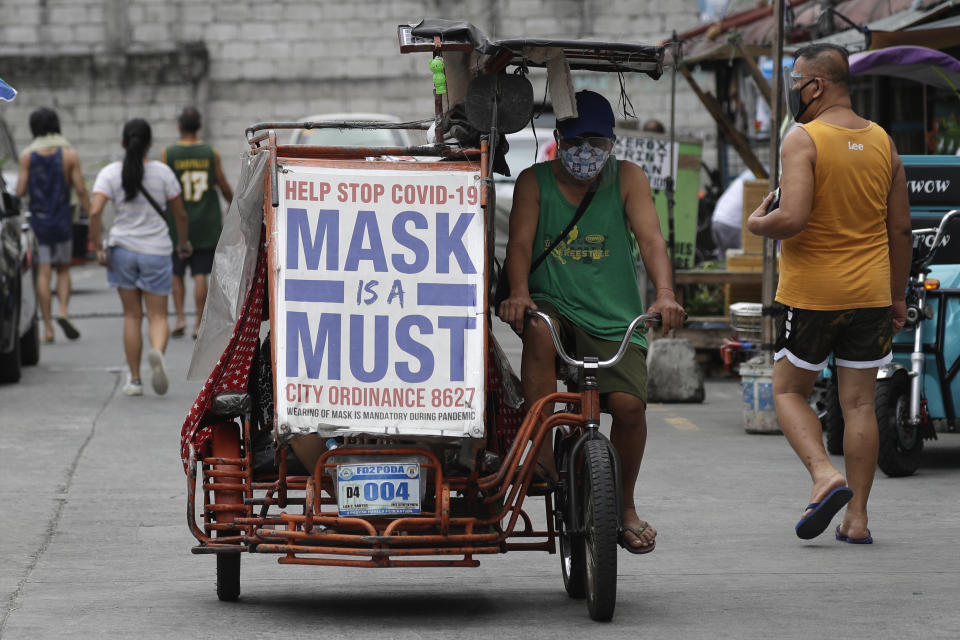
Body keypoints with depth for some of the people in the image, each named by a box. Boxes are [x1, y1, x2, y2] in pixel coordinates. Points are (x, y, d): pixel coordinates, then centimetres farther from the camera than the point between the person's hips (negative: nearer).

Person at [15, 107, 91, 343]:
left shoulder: (27, 156, -3)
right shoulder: (69, 154, -4)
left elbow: (20, 191, -6)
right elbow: (81, 191, -6)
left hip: (37, 219, 0)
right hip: (62, 220, 0)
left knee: (43, 273, 2)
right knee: (63, 269, 16)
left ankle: (48, 328, -1)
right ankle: (63, 311, -7)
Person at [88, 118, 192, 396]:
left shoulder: (110, 173, -4)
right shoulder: (162, 172, -3)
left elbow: (95, 212, -15)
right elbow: (180, 214, 2)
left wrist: (99, 247, -7)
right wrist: (185, 243, 18)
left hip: (123, 249, 1)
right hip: (157, 251, -1)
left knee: (132, 316, 12)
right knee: (157, 316, 4)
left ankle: (134, 379, 13)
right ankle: (157, 351, -29)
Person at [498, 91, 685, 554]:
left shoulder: (627, 178, 5)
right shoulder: (535, 182, 6)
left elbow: (651, 239, -8)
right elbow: (520, 242, -7)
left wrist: (665, 295, -27)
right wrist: (519, 293, -28)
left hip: (615, 319, 0)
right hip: (554, 304, 0)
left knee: (628, 403, -21)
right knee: (537, 329, -37)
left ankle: (625, 506, 5)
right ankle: (543, 451, -28)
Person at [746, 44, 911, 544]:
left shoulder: (803, 140, -12)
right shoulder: (882, 142, 6)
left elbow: (793, 217, -24)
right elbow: (901, 229, 9)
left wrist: (757, 224, -3)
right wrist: (897, 296, 17)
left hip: (810, 294, -5)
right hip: (870, 294, 5)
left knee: (789, 391, 11)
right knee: (859, 402, 8)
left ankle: (825, 476, -12)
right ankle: (856, 518, 7)